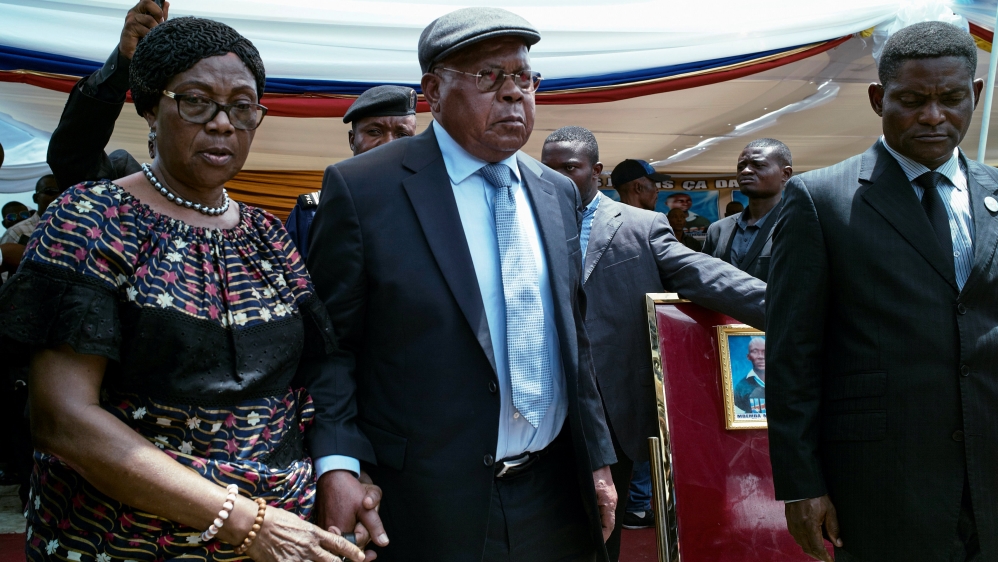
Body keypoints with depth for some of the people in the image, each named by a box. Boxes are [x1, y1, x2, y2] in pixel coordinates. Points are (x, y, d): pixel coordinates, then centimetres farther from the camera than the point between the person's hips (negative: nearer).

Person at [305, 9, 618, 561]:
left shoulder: (557, 192, 9)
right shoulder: (361, 187, -8)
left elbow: (573, 339, 14)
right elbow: (330, 344, -7)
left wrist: (597, 458, 13)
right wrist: (337, 466, -17)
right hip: (429, 509, -5)